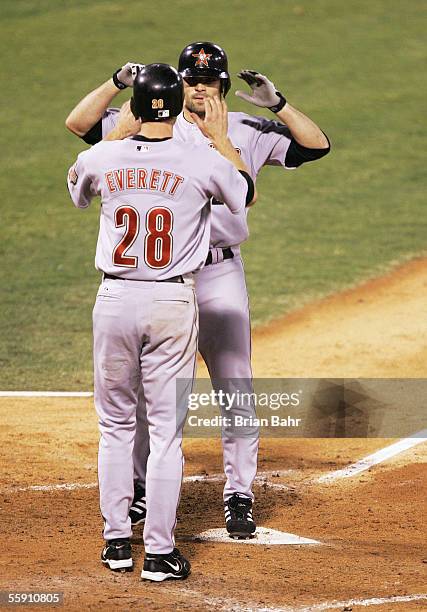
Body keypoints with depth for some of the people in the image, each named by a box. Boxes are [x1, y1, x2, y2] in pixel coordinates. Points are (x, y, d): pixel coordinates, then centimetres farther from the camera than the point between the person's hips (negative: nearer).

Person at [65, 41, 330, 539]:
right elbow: (78, 123, -3)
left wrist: (277, 104, -15)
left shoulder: (246, 133, 4)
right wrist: (118, 83, -15)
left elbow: (317, 145, -3)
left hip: (221, 276, 0)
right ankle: (142, 489, 23)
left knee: (236, 388, -1)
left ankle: (239, 497, 8)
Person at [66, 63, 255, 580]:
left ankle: (117, 542, 19)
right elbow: (245, 194, 12)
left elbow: (77, 190, 21)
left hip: (114, 300, 2)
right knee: (166, 429, 4)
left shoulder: (101, 158, -5)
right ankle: (159, 552, 5)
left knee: (115, 424, 16)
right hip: (173, 304, -2)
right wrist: (220, 136, 19)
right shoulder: (202, 161, -10)